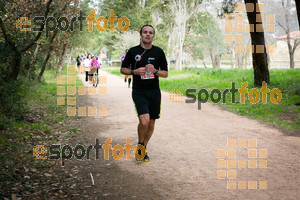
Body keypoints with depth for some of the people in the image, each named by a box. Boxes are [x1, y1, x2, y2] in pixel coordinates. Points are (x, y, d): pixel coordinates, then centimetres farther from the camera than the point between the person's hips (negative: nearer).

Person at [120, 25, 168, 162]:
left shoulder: (159, 52, 5)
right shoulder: (133, 51, 0)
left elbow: (165, 74, 8)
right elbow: (123, 69, 9)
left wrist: (155, 71, -12)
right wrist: (135, 71, -10)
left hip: (154, 92, 3)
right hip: (139, 92, -3)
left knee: (151, 123, 8)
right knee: (144, 121, -19)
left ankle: (144, 148, 29)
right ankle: (140, 145, 9)